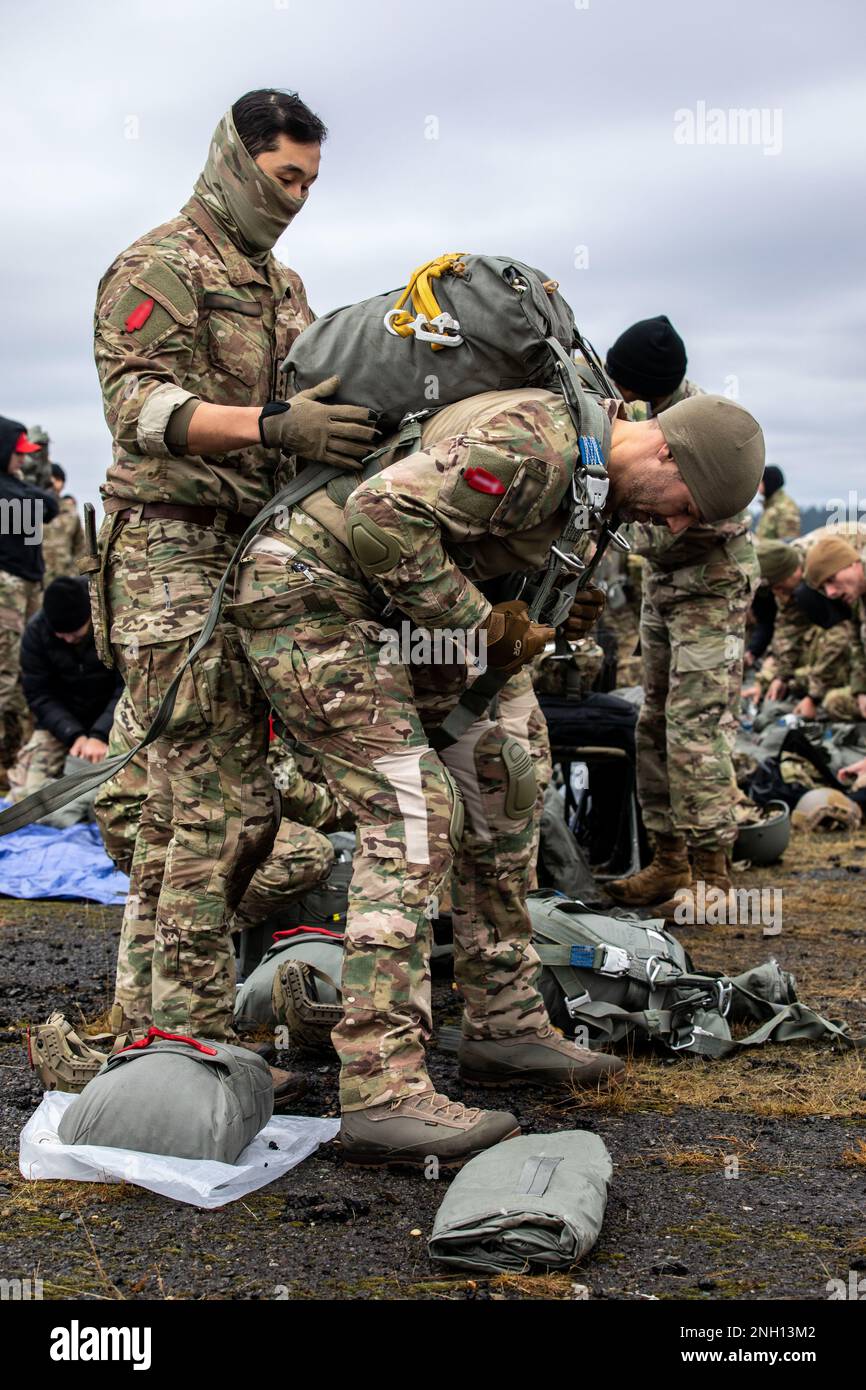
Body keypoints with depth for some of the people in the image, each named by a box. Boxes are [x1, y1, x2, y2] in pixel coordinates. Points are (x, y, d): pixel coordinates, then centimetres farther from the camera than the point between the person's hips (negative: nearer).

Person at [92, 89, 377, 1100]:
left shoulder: (282, 286, 24)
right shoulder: (157, 266, -3)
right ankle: (195, 1035, -8)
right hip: (174, 552, -9)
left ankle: (151, 1013, 19)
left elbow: (309, 406, 24)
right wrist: (274, 427, -30)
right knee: (222, 796, -13)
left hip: (251, 556, 9)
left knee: (186, 798, 10)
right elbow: (136, 401, -17)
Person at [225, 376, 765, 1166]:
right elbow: (384, 518, -29)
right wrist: (482, 624, -20)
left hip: (376, 610, 10)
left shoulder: (575, 466, 10)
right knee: (415, 811, -17)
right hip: (307, 593, -10)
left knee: (497, 781, 10)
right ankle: (382, 1095, -18)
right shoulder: (534, 443, -23)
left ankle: (504, 1026, 19)